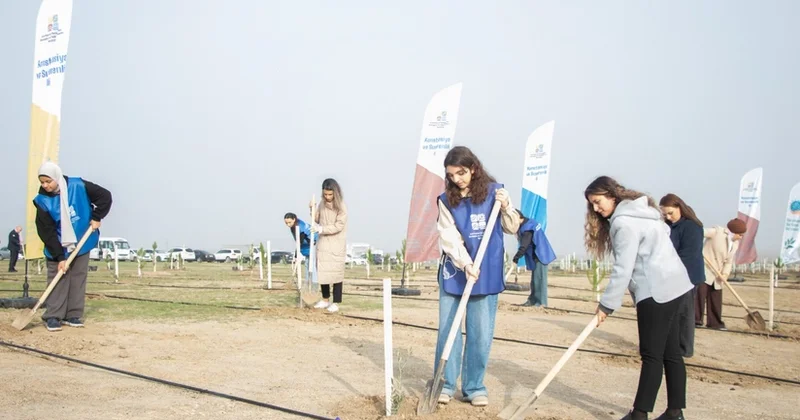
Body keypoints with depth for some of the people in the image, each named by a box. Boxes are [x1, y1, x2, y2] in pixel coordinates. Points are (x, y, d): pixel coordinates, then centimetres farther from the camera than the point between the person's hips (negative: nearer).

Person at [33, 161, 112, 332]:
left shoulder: (78, 186, -16)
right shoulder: (43, 201, -16)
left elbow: (105, 196, -6)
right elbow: (47, 232, -17)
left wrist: (96, 217, -12)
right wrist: (59, 256, -20)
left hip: (81, 243, 1)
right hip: (58, 247, -1)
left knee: (78, 279, 4)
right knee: (57, 280, -3)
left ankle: (73, 315, 10)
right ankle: (53, 317, 1)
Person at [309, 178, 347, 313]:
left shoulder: (341, 206, -13)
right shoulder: (322, 204, 4)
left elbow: (339, 226, -18)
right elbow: (316, 220, 13)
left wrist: (321, 229, -23)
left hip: (336, 245, -5)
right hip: (323, 243, 5)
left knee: (336, 273, -1)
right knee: (322, 272, 10)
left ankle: (336, 303, 7)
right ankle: (325, 300, 25)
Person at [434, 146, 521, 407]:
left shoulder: (493, 191, -1)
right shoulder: (446, 200, -1)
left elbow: (513, 228, 5)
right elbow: (450, 238, -9)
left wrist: (505, 207, -13)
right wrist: (465, 264, -23)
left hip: (487, 273, 0)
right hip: (454, 270, 0)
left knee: (481, 334, 3)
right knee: (447, 329, 3)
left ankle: (474, 386, 16)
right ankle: (445, 384, 15)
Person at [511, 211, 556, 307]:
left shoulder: (527, 228, -20)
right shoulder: (529, 223, 11)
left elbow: (524, 246, -23)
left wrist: (516, 258, -21)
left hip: (540, 256, -10)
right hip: (538, 255, 10)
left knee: (539, 278, -7)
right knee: (535, 279, 14)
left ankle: (540, 301, -3)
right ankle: (533, 300, 20)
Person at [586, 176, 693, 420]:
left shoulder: (624, 221, -14)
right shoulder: (639, 212, 17)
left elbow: (623, 269, -17)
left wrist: (607, 305, -12)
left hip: (658, 291, -10)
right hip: (672, 287, 11)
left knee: (651, 355, -8)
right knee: (670, 352, 11)